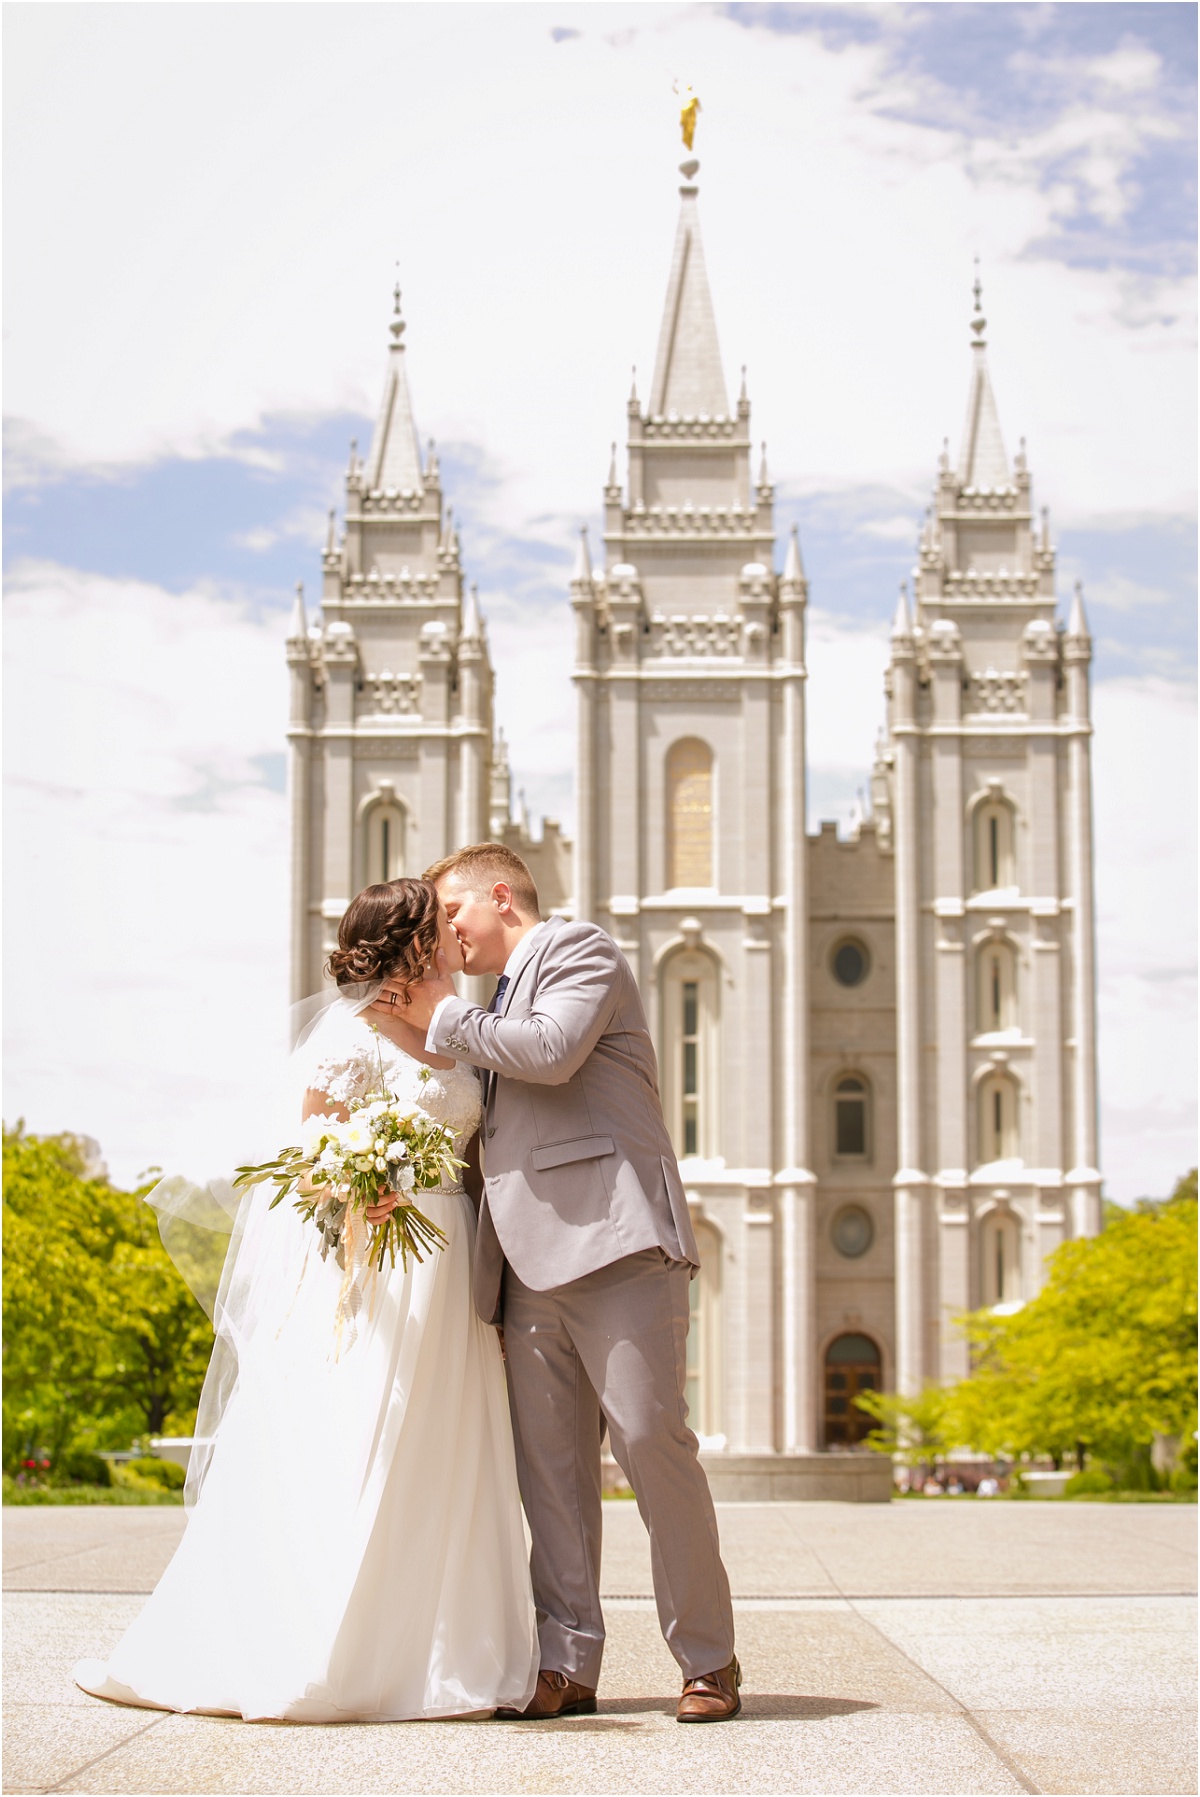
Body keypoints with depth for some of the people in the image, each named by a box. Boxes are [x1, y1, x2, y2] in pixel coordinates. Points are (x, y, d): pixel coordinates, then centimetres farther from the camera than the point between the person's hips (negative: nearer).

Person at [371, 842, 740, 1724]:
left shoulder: (578, 947, 5)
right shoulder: (498, 1005, 30)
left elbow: (552, 1052, -13)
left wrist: (444, 1018, 0)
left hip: (613, 1244, -8)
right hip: (531, 1264, 8)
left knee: (651, 1439, -11)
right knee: (548, 1467, 3)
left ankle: (710, 1662, -2)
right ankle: (567, 1664, 5)